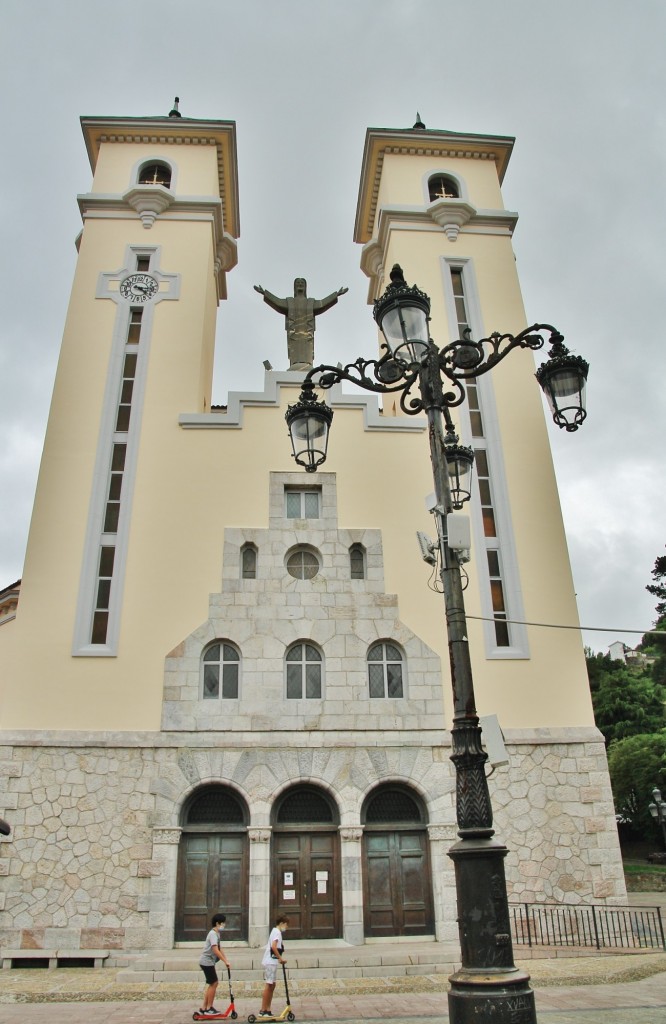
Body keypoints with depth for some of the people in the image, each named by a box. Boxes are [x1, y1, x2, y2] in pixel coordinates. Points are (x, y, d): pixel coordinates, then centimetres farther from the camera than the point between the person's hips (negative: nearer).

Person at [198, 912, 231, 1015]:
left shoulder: (216, 933, 13)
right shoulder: (213, 934, -19)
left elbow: (220, 948, 15)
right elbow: (215, 950, -29)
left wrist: (226, 960, 5)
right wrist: (225, 961, -28)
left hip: (209, 962, 10)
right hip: (207, 961, -10)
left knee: (212, 984, 13)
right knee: (214, 984, -4)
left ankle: (204, 1008, 19)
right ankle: (209, 1008, 4)